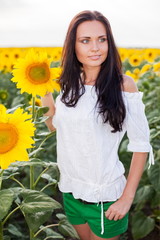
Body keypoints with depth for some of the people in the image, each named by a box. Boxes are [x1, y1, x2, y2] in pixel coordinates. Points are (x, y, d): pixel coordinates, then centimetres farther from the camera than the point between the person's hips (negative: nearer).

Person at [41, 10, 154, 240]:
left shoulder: (124, 85, -15)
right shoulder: (68, 84, -2)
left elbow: (141, 144, -11)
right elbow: (56, 127, 9)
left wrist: (127, 198, -12)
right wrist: (45, 94, -6)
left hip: (105, 196, -4)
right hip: (71, 191, 5)